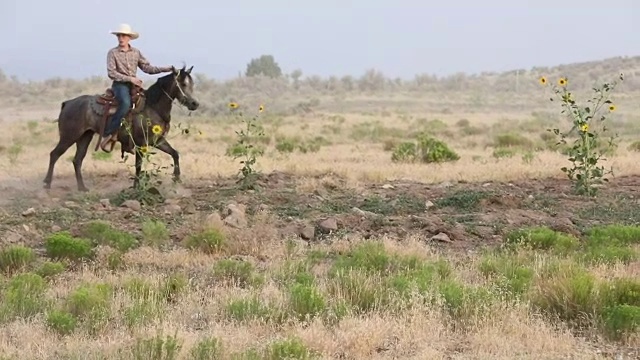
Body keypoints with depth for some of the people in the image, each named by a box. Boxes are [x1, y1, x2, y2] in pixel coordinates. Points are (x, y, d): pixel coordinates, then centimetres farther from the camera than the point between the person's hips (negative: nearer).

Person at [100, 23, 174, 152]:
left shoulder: (136, 52, 13)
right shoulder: (113, 53, 1)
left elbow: (148, 68, 12)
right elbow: (111, 73, -8)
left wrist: (166, 69, 0)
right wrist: (129, 79, -16)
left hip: (134, 84, 5)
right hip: (120, 84, -5)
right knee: (125, 104, -34)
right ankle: (109, 134, -30)